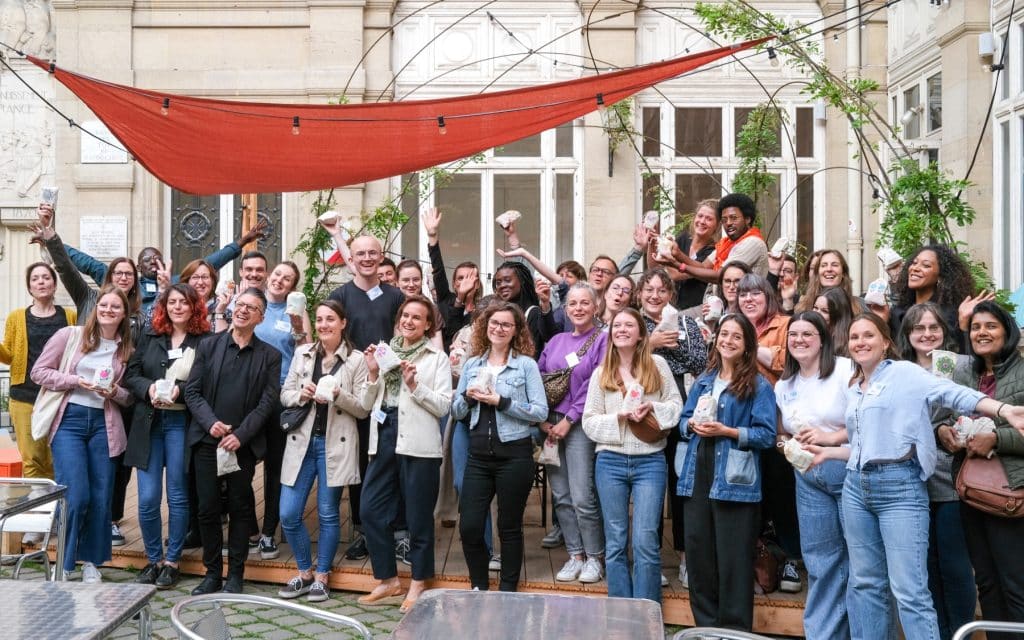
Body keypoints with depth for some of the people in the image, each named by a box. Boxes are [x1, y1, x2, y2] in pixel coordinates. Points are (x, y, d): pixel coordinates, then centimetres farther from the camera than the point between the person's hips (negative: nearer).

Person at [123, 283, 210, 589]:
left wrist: (181, 390, -19)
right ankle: (153, 559, 20)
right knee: (147, 498, 2)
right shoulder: (151, 336, 9)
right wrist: (148, 388, -11)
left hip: (181, 423, -3)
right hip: (148, 423, 3)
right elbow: (131, 374, 8)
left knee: (178, 496, 5)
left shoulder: (204, 341, -3)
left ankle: (172, 561, 19)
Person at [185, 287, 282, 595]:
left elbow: (267, 402, -3)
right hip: (207, 441, 1)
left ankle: (235, 573, 17)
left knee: (241, 508, 5)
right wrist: (210, 422, -11)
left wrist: (241, 434, -12)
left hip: (243, 444, -1)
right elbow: (192, 391, 4)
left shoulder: (269, 356, 3)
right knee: (208, 508, 5)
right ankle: (212, 572, 19)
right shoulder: (209, 345, 7)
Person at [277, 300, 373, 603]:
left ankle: (321, 577, 21)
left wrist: (338, 394, -20)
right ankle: (304, 572, 21)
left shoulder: (356, 360, -3)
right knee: (288, 514, 2)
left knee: (328, 514, 6)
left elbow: (363, 409, -4)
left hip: (335, 443, -3)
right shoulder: (302, 353, 8)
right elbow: (284, 395, 10)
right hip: (302, 441, 3)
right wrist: (301, 394, -11)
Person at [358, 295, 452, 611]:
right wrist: (373, 374, -3)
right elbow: (370, 403, 12)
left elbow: (443, 406, -6)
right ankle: (389, 581, 19)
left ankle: (418, 584, 19)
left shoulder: (437, 358, 2)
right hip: (384, 439, 5)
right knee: (371, 511, 4)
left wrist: (414, 384, -15)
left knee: (418, 515, 4)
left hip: (418, 443, -4)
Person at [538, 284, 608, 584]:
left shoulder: (602, 340, -2)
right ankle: (575, 555, 18)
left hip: (580, 425, -5)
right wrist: (542, 419, -3)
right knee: (561, 496, 7)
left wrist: (569, 420, -12)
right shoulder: (556, 341, 14)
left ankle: (594, 557, 8)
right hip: (550, 425, 5)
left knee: (582, 497, -8)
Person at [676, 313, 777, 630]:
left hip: (734, 481, -5)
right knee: (698, 555, 11)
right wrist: (691, 425, -5)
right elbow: (682, 420, 17)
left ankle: (735, 630, 13)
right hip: (696, 476, 6)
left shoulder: (759, 386, -2)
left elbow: (767, 434, -9)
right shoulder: (703, 381, 15)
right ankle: (705, 626, 25)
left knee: (732, 560, 0)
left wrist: (726, 431, -18)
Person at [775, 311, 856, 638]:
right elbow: (782, 433, 23)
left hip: (850, 470, -5)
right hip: (808, 478, 6)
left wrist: (832, 437, -16)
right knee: (821, 562, 12)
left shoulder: (846, 369, -7)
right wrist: (790, 445, 2)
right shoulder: (784, 385, 13)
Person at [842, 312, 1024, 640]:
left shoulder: (904, 372, -1)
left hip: (900, 486, -7)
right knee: (864, 583, 11)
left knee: (909, 591, -10)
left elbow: (952, 393, -15)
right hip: (856, 486, 7)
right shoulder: (853, 390, 19)